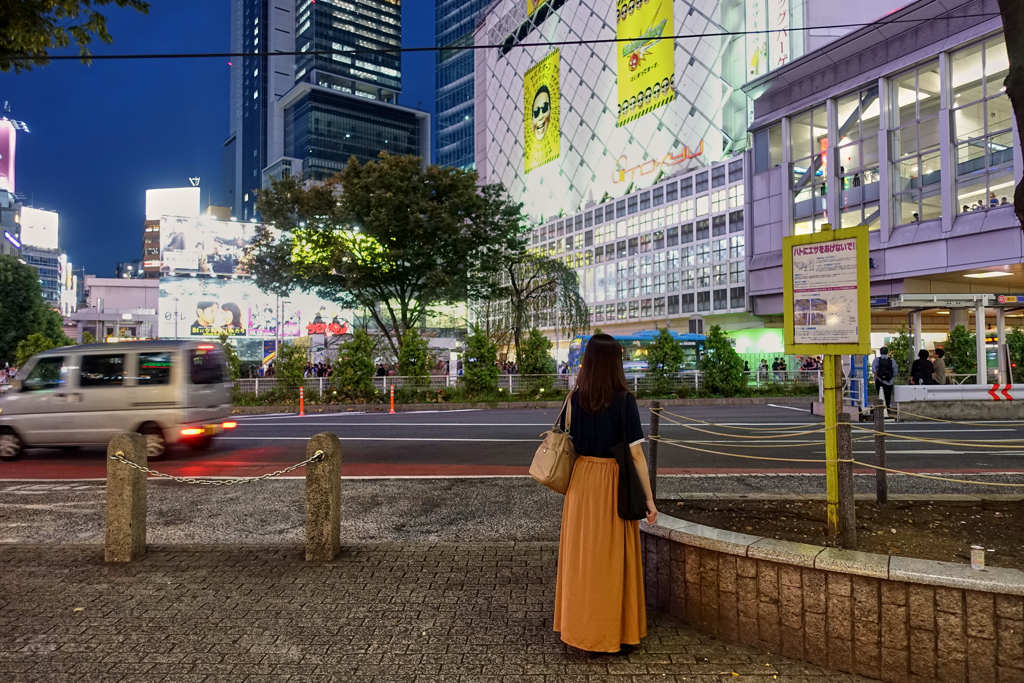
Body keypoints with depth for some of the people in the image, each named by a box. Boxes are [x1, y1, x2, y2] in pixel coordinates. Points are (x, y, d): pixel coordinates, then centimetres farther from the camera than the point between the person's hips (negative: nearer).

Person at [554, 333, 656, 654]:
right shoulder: (625, 401, -13)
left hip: (582, 481, 3)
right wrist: (649, 498, -8)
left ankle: (582, 628, 27)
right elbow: (636, 453, -13)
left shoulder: (575, 400, -3)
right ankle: (619, 633, 22)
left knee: (583, 556, 14)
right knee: (616, 559, 10)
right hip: (614, 484, -3)